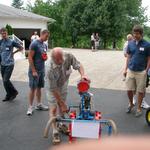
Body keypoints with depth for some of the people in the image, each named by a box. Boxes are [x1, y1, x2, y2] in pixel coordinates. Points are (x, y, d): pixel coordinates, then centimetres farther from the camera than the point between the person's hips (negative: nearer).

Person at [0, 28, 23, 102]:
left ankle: (14, 92, 11)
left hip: (9, 64, -5)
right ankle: (9, 95, 24)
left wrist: (13, 52, 4)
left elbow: (21, 48, 5)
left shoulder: (12, 42, -5)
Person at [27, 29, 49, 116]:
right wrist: (33, 71, -19)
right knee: (33, 89, -1)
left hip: (42, 70, 7)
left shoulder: (45, 45, 11)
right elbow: (30, 58, -16)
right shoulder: (34, 44, -13)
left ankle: (39, 104, 25)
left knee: (39, 87, 14)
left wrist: (46, 57, 4)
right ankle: (30, 107, 9)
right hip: (34, 70, -7)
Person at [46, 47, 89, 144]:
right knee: (53, 108, -7)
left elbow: (78, 65, -17)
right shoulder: (51, 70, -40)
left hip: (64, 84, 4)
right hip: (53, 87, -4)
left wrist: (83, 75, -40)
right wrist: (63, 104, -27)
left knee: (62, 106, 16)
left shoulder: (69, 57, -33)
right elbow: (54, 89, -33)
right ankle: (55, 132, 4)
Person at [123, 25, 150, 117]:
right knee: (129, 90, 8)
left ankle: (139, 108, 23)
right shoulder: (130, 44, 3)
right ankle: (131, 104, 32)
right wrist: (126, 69, 8)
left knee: (140, 91, 7)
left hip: (141, 72, -3)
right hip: (130, 71, 3)